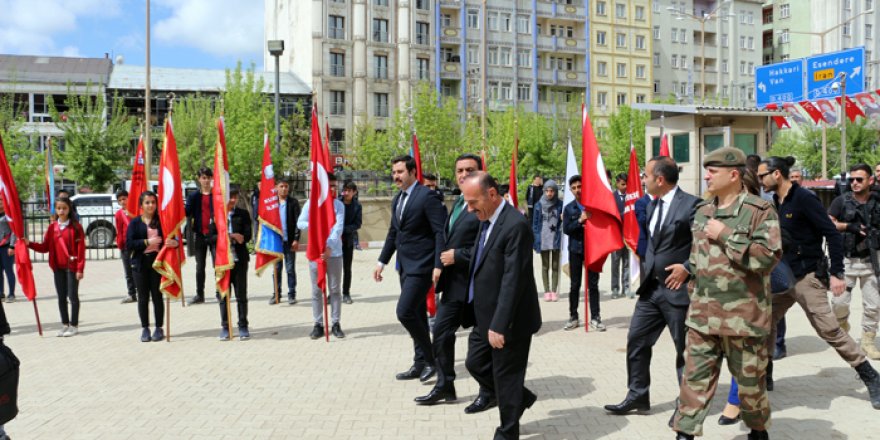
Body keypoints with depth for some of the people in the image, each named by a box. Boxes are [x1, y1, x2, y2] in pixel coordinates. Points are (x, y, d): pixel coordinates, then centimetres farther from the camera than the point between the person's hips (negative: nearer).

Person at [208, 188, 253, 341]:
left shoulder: (243, 214, 7)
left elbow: (248, 235, 0)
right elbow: (211, 237, -2)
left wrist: (234, 237, -17)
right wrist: (228, 237, -14)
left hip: (239, 258, 0)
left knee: (241, 294, 3)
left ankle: (243, 326, 12)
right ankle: (225, 327, 15)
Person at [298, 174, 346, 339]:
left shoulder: (338, 205, -2)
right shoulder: (310, 203, 2)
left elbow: (338, 228, -12)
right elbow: (300, 223, 2)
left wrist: (330, 247, -25)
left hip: (334, 252, -1)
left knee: (335, 289, 5)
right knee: (316, 290, 6)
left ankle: (336, 324, 12)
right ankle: (318, 324, 13)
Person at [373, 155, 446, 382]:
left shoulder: (427, 196, -13)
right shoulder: (397, 199, 13)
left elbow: (440, 232, -17)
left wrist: (438, 266, -23)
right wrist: (382, 261, 17)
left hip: (421, 266, -9)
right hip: (405, 265, 9)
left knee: (405, 312, -14)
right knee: (416, 315, 14)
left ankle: (430, 358, 2)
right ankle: (421, 363, 23)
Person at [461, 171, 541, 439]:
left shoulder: (515, 226, -21)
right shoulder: (487, 221, 7)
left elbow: (513, 280, -24)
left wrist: (499, 325, -24)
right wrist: (487, 321, 14)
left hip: (508, 320, -9)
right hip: (485, 317, 9)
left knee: (505, 376, 5)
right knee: (476, 364, 17)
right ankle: (520, 398, 37)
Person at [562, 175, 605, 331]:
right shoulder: (568, 208, 3)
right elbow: (566, 229, -5)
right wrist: (580, 221, -17)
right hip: (575, 250, 1)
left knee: (593, 284, 2)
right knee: (575, 285, 7)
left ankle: (595, 318, 8)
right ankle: (573, 317, 15)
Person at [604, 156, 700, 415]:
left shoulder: (690, 204, -13)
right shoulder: (653, 205, 11)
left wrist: (687, 268, -19)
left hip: (677, 289, -8)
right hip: (651, 287, 8)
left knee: (684, 348, 6)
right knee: (636, 340, 10)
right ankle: (637, 396, 23)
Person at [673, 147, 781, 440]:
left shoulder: (760, 211, -9)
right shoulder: (702, 211, 11)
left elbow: (768, 256, -20)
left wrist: (726, 235, -19)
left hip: (743, 315, -5)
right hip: (703, 315, 5)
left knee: (749, 380, 11)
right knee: (695, 377, 4)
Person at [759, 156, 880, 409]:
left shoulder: (804, 199, -15)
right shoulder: (775, 203, 9)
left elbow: (832, 234, -16)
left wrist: (836, 273, -19)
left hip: (806, 277, -8)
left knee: (829, 330, -6)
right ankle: (765, 376, 22)